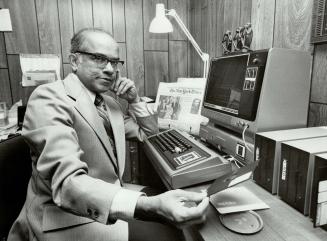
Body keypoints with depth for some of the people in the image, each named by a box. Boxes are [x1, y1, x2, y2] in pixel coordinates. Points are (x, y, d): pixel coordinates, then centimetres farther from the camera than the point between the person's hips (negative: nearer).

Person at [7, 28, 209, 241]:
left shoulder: (109, 103, 8)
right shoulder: (49, 98, -17)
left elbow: (147, 132, 21)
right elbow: (67, 182, -31)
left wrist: (135, 100, 3)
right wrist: (148, 206, -44)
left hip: (111, 198, 8)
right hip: (67, 217, -7)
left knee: (174, 215, -3)